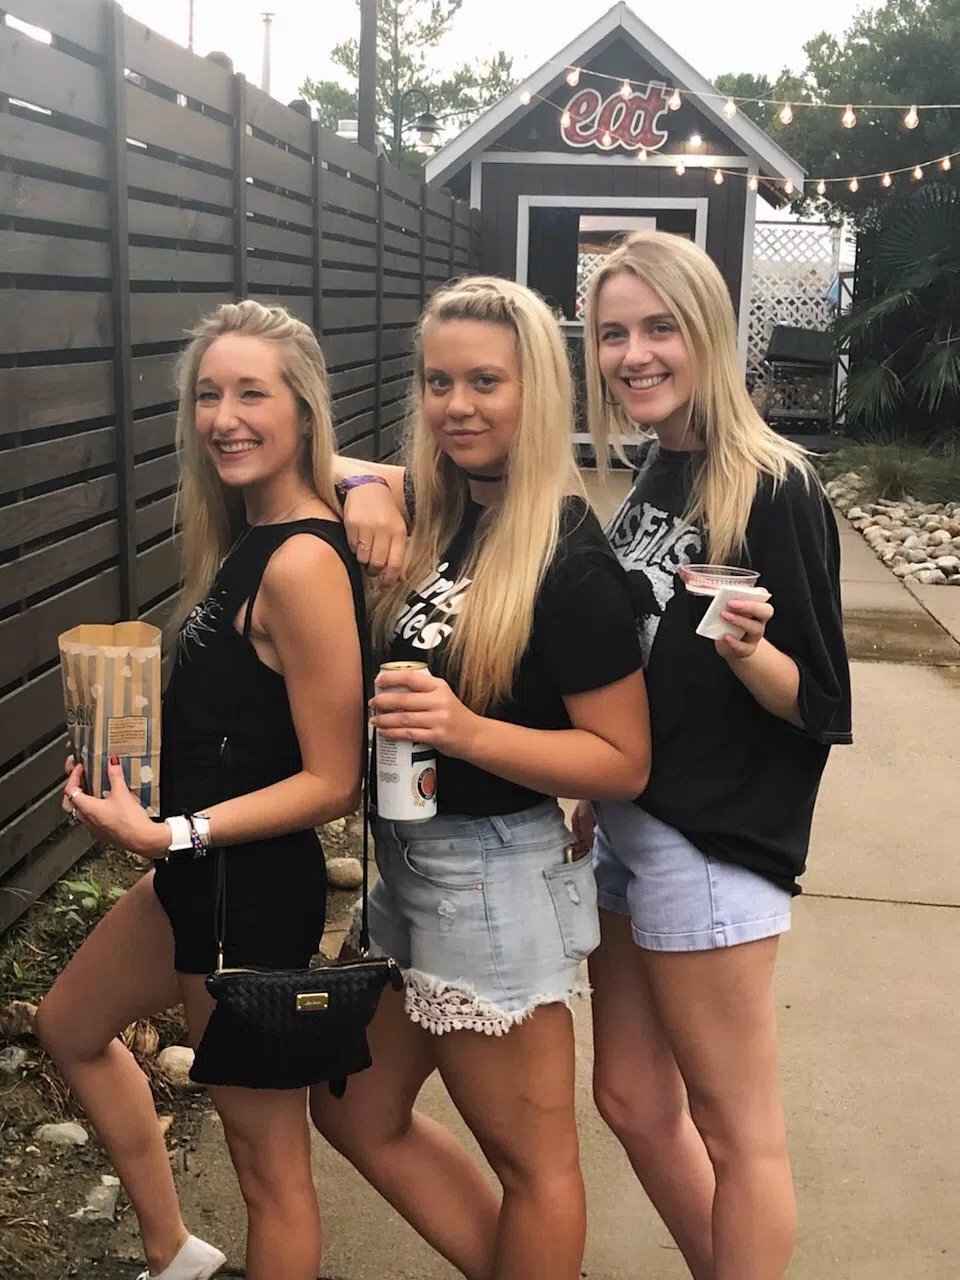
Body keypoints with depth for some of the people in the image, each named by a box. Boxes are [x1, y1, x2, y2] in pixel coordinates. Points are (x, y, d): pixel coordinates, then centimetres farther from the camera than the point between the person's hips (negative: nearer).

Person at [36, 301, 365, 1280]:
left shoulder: (303, 562, -24)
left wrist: (169, 835, -26)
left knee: (268, 1162, 7)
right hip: (199, 874, 10)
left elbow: (331, 781, -23)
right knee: (70, 1028, 30)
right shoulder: (244, 535, 1)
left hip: (254, 894, -10)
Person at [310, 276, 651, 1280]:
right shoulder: (430, 508, 0)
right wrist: (365, 491, -6)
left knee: (529, 1157, 11)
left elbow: (624, 762, -18)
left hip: (497, 878, -8)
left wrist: (469, 732, -31)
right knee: (356, 1113, 22)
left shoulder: (566, 554, -19)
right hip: (407, 860, 9)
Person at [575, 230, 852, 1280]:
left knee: (736, 1130, 5)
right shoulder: (650, 474, 8)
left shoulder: (774, 491, -16)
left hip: (713, 843, -9)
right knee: (631, 1099, 18)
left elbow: (818, 705, -15)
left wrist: (744, 648, -33)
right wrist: (594, 796, 16)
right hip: (622, 822, 9)